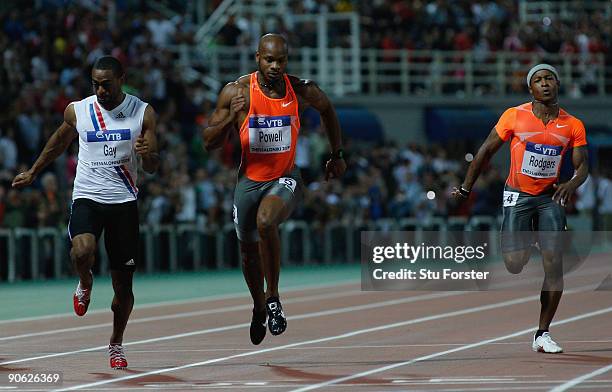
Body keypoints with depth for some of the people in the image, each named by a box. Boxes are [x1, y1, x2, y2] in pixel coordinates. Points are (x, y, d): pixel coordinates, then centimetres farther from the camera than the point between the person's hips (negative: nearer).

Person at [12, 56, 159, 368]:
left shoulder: (143, 113, -1)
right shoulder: (77, 112, 1)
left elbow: (152, 168, -1)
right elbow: (58, 143, 21)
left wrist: (148, 155, -25)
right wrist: (32, 173, 29)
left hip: (124, 201, 0)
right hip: (87, 197, 0)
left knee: (123, 284, 4)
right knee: (82, 251, -32)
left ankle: (116, 343, 26)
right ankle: (85, 283, 5)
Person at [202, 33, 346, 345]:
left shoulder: (302, 91, -8)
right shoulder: (237, 92, -11)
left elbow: (327, 109, 16)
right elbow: (209, 142, -8)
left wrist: (337, 155, 21)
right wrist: (230, 118, -26)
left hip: (285, 179, -2)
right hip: (249, 180, 2)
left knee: (265, 221, -33)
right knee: (249, 251, 15)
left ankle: (273, 297, -17)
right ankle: (259, 308, 45)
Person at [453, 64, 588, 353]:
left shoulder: (573, 125, -1)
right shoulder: (514, 116, -6)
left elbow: (582, 166, 0)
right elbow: (487, 151, 3)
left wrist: (572, 183, -23)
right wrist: (466, 188, 7)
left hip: (550, 197, 2)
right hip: (517, 197, -2)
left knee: (554, 263, -10)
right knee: (514, 264, -13)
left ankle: (543, 334, -1)